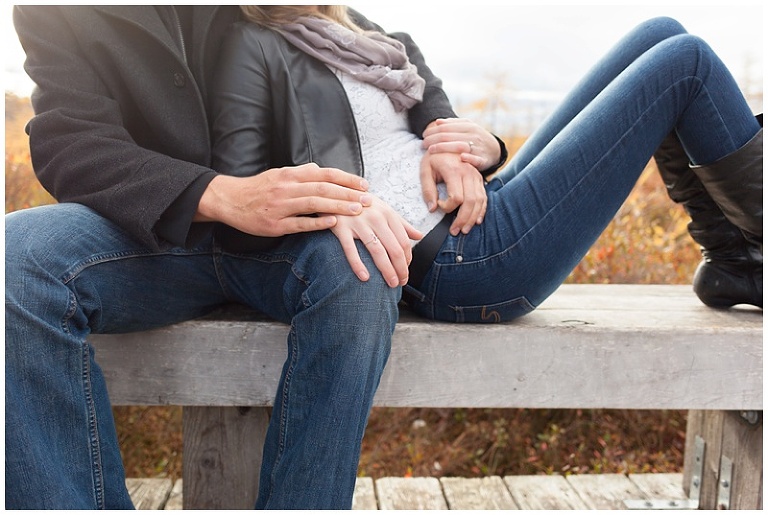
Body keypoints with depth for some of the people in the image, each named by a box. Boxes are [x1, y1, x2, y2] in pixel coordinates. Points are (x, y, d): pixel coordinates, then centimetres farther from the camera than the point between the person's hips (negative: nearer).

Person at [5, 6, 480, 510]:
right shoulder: (53, 14, 0)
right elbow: (66, 142, -13)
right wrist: (219, 195, -30)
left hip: (284, 238, 1)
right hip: (160, 231, 0)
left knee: (360, 269, -34)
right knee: (17, 255, -30)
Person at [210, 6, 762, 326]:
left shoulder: (338, 36, 22)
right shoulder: (255, 45, -4)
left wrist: (457, 146, -6)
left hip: (478, 215, 10)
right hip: (452, 261, -10)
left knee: (660, 35, 10)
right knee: (684, 61, -5)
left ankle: (736, 262, 14)